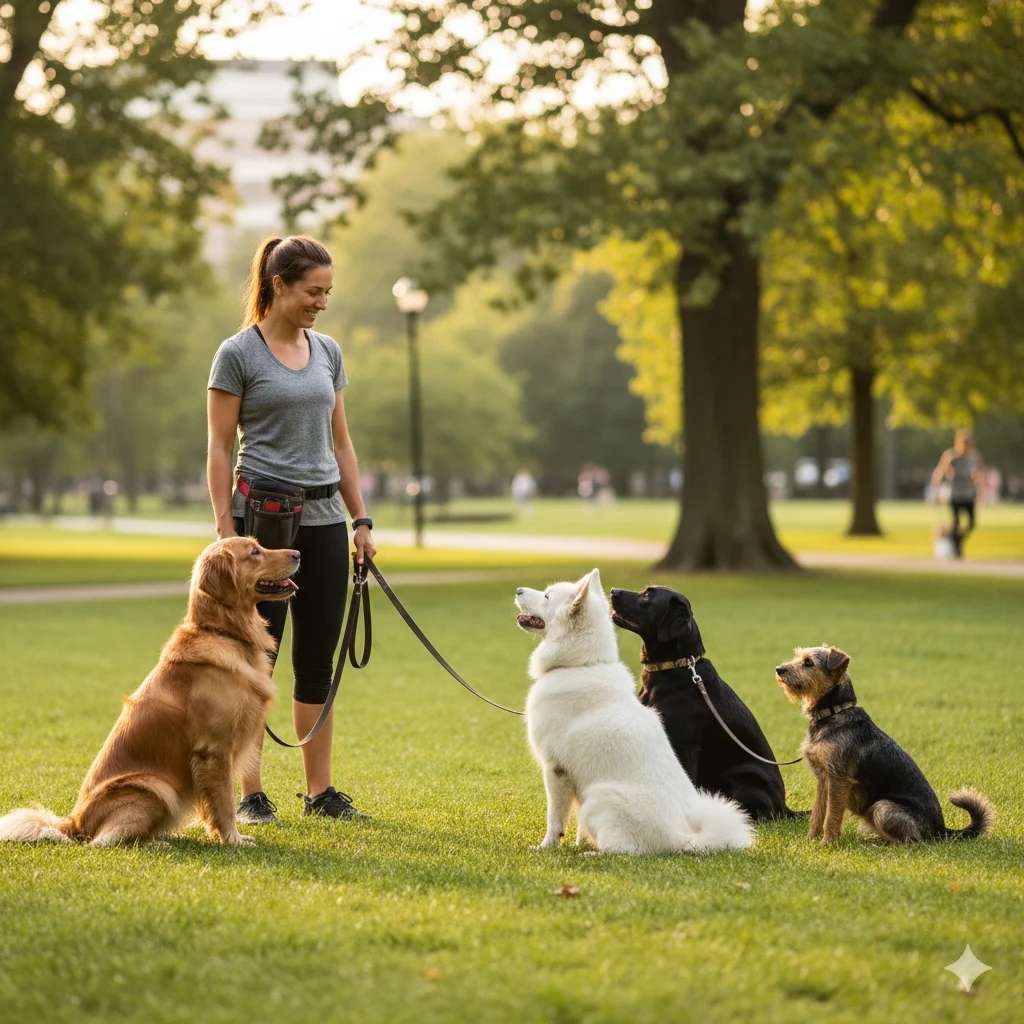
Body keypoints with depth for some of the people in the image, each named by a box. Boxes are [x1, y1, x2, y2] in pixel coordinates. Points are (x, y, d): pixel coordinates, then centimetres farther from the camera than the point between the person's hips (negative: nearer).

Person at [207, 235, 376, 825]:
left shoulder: (328, 352, 11)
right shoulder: (238, 353, -6)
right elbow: (220, 448, -6)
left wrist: (361, 520, 10)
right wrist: (226, 529, -12)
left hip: (323, 518, 6)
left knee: (319, 660, 8)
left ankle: (320, 790, 15)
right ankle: (251, 794, 4)